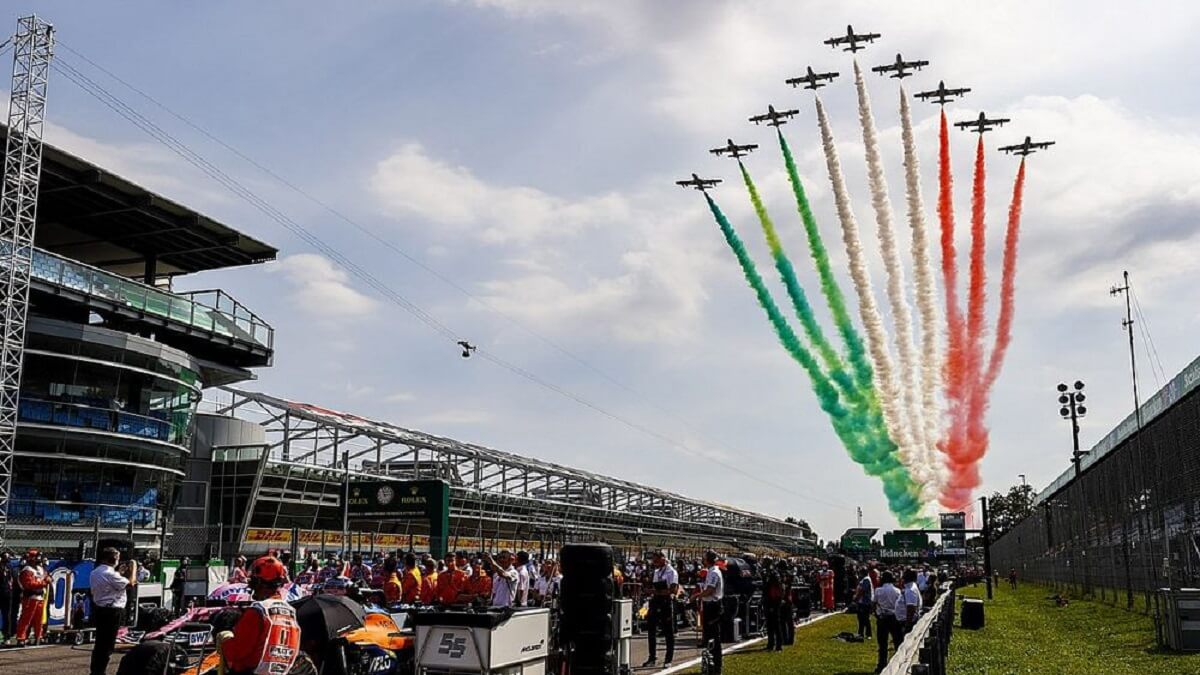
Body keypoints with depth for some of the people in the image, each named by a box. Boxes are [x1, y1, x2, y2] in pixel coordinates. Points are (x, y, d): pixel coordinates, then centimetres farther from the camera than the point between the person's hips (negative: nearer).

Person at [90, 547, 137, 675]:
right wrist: (133, 568, -3)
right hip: (112, 611, -10)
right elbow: (131, 583, -15)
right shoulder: (111, 574, -21)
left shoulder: (95, 573, 9)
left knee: (100, 642, 18)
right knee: (107, 644, -1)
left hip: (99, 609, 10)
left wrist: (122, 573, 15)